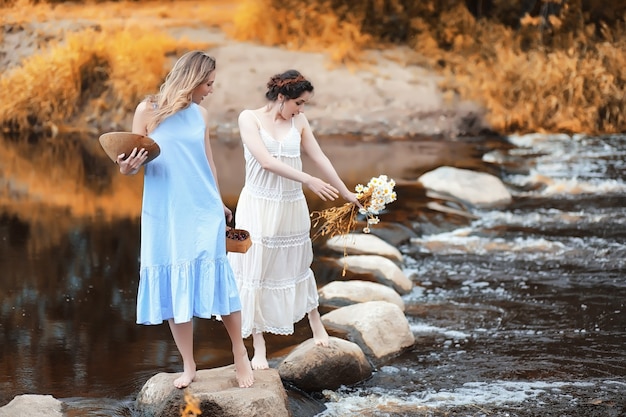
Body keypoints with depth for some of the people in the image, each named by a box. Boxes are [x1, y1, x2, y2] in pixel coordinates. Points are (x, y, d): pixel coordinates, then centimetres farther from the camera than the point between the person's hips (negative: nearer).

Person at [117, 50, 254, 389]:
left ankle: (240, 353, 12)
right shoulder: (148, 111, -4)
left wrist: (219, 203, 22)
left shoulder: (200, 114, 7)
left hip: (203, 212, 2)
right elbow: (132, 162, -1)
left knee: (215, 279, -4)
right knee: (173, 287, 2)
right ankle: (188, 365, 12)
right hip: (164, 214, -2)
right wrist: (127, 168, -23)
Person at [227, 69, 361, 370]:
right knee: (256, 271, 1)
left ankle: (315, 320, 39)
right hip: (259, 206, -3)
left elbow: (320, 159, 8)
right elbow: (266, 161, -19)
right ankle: (259, 346, 9)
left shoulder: (299, 122, 2)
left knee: (296, 265, 17)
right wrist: (309, 181, -23)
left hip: (292, 206, 3)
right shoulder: (249, 118, -9)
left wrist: (346, 194, 11)